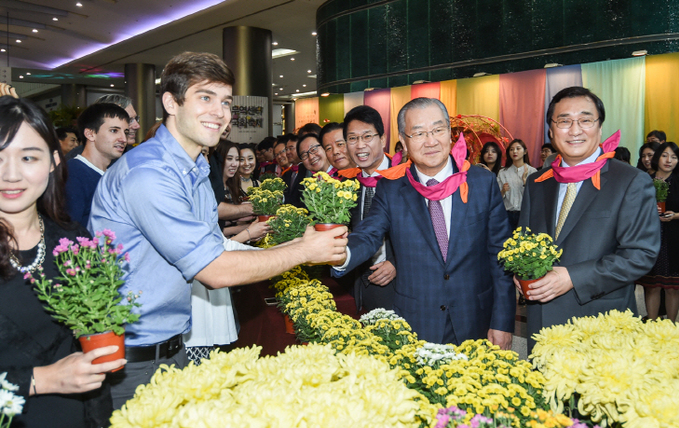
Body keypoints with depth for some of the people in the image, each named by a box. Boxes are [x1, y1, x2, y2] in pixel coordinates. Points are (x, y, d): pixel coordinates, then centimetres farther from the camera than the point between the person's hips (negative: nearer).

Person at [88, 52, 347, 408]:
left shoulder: (197, 173, 8)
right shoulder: (146, 172, -23)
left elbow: (214, 260, 5)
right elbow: (215, 271, -23)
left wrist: (297, 244, -4)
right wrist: (304, 251, -13)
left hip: (172, 349, 8)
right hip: (129, 363, -8)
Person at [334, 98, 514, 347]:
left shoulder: (483, 182, -2)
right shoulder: (390, 190, -2)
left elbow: (500, 255, -2)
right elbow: (368, 236, -15)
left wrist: (503, 322, -4)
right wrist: (341, 254, -39)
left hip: (475, 326, 1)